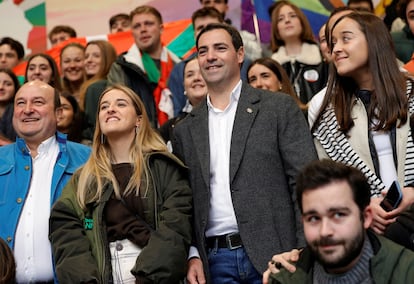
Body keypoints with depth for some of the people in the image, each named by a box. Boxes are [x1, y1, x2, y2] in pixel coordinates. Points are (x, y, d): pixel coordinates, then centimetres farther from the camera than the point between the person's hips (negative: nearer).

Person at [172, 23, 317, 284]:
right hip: (216, 262, 3)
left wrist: (305, 253, -11)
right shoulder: (186, 130, 12)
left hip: (273, 253, -3)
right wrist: (193, 255, 0)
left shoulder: (280, 108, 2)